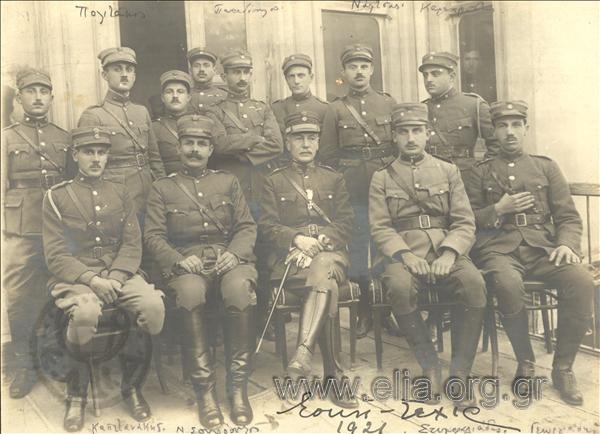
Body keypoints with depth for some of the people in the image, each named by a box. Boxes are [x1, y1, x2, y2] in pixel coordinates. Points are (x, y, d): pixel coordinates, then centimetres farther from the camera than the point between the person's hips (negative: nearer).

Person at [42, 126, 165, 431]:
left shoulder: (120, 193, 15)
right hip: (76, 277, -2)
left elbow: (133, 245, 6)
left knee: (154, 305, -28)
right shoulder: (56, 197, 6)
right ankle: (77, 392, -8)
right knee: (85, 313, -37)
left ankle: (132, 384, -2)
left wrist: (114, 277, -13)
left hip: (120, 273, 3)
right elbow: (56, 256, -2)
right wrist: (92, 279, -18)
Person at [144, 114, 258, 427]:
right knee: (190, 293, -37)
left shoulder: (228, 181, 20)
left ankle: (238, 386, -23)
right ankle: (205, 388, -26)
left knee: (239, 289, -35)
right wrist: (178, 260, -14)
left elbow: (247, 227, 12)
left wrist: (235, 253, -10)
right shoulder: (162, 188, 16)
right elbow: (153, 235, 6)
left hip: (229, 257, 1)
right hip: (185, 262, -1)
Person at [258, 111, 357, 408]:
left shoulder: (333, 178, 20)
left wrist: (318, 243, -10)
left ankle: (304, 352, -43)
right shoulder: (274, 181, 16)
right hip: (290, 255, -1)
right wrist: (297, 239, -13)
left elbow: (345, 223, 9)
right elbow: (267, 226, 5)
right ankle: (333, 374, -31)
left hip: (329, 252, 1)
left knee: (322, 271, -37)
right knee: (327, 286, -33)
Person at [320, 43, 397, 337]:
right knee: (357, 258, 3)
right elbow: (327, 156, 3)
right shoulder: (335, 110, 5)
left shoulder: (389, 104, 9)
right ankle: (365, 312, 19)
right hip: (353, 196, -1)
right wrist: (343, 185, -4)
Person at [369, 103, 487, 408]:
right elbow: (380, 227, 3)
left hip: (445, 252, 1)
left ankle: (459, 373, -15)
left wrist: (449, 254, -14)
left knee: (474, 283, -30)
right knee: (399, 287, -35)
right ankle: (430, 367, -14)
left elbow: (465, 222, 6)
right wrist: (405, 255, -17)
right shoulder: (381, 179, 13)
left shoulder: (448, 171, 15)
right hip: (402, 254, -1)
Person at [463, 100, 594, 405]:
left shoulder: (546, 167, 20)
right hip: (499, 249, -2)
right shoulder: (480, 173, 17)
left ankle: (563, 368, -10)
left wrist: (567, 244, -7)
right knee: (509, 285, -36)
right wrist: (498, 210, -6)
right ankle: (525, 363, -11)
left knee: (581, 281, -29)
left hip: (542, 247, 2)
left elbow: (568, 216, 13)